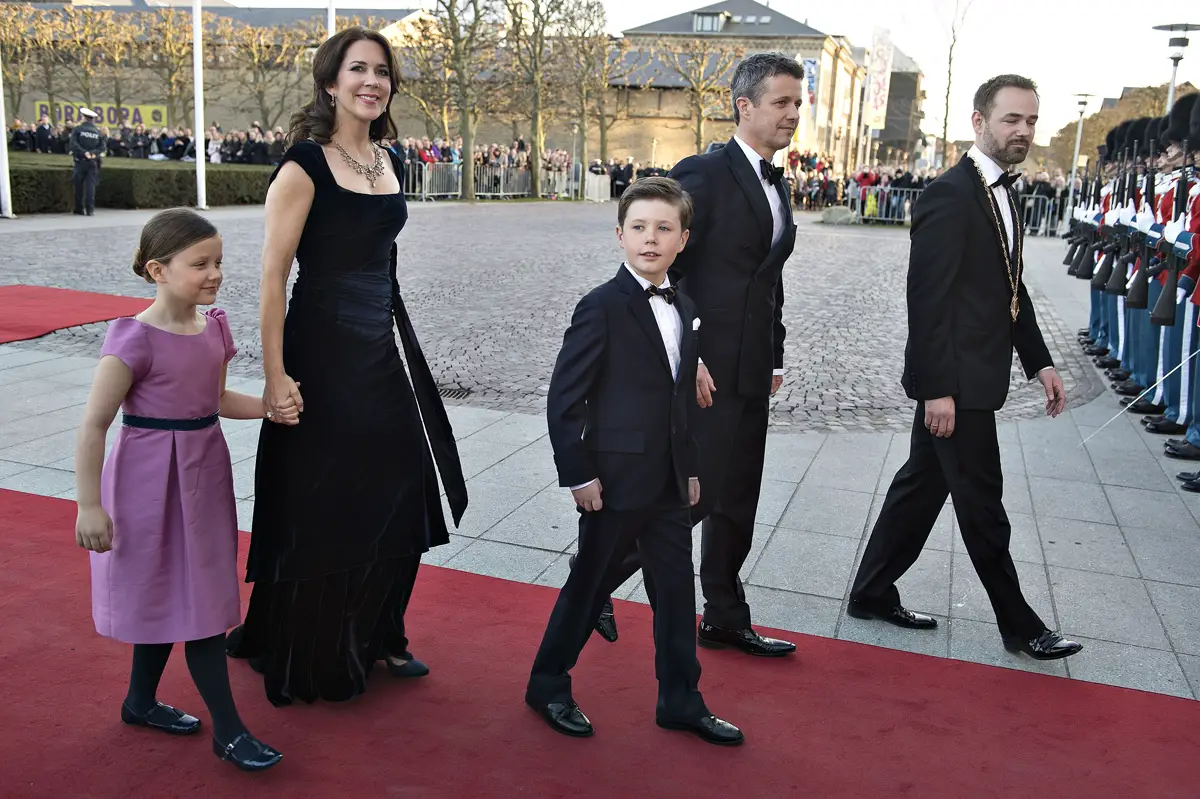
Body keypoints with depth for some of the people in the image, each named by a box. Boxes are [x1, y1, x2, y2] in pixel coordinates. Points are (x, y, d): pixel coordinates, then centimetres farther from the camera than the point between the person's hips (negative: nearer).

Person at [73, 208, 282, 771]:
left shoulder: (214, 328, 2)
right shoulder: (135, 338, -19)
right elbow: (94, 424, -17)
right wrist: (89, 505, -17)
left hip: (203, 476, 7)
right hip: (152, 481, -7)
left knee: (172, 595, 18)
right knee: (196, 603, -1)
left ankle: (140, 702, 38)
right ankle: (228, 730, 11)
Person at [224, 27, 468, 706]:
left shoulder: (390, 161, 10)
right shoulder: (306, 162, -12)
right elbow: (274, 273, -15)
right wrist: (276, 377, -18)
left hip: (385, 350, 7)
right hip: (322, 351, -7)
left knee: (399, 497, 13)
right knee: (321, 508, 4)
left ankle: (377, 637, 32)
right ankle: (312, 660, 24)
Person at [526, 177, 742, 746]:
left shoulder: (684, 310, 9)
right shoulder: (602, 308, -13)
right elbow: (563, 398, -14)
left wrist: (691, 468, 14)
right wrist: (579, 475, -16)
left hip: (669, 482, 7)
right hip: (615, 481, -6)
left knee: (676, 588, 13)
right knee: (590, 586, 8)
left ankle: (680, 701, 28)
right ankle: (548, 686, 28)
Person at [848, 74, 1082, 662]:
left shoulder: (1001, 194, 13)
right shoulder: (949, 195, -17)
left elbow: (1011, 290, 18)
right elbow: (927, 299, -21)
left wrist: (1039, 363, 13)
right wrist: (937, 388, -22)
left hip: (973, 376, 10)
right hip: (955, 380, -10)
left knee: (923, 485, 15)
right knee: (981, 504, 4)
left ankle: (872, 593, 28)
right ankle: (1018, 624, 20)